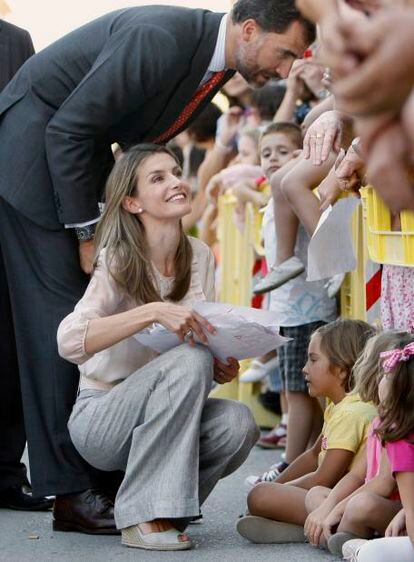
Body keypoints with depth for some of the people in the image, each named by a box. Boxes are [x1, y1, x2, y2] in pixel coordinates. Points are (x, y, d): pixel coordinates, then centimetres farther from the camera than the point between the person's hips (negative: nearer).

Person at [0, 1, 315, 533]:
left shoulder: (214, 60, 2)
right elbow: (67, 129, -26)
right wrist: (85, 234, -20)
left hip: (83, 155, 9)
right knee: (62, 311, -11)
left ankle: (102, 475, 8)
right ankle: (71, 489, -9)